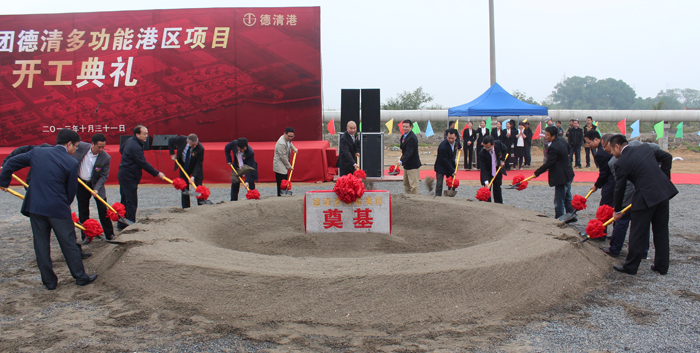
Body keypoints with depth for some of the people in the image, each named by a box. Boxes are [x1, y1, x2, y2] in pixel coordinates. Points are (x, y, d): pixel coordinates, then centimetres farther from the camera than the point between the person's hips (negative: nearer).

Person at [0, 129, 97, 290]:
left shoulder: (37, 152, 4)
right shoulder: (71, 163, -8)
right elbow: (71, 191, -2)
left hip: (35, 207, 4)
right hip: (58, 209, -4)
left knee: (41, 246, 12)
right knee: (69, 245, 8)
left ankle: (49, 281, 19)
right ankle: (80, 277, 18)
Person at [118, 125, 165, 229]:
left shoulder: (129, 140, 9)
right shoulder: (136, 147, -23)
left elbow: (121, 149, 27)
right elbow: (144, 164, -24)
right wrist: (157, 174, -19)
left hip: (123, 175, 11)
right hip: (129, 177, -11)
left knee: (125, 200, 17)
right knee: (132, 202, -5)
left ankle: (121, 225, 25)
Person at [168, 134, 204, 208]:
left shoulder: (200, 148, -31)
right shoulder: (181, 139, -25)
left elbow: (199, 164, -23)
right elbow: (170, 141, -2)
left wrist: (193, 176, -31)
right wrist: (172, 153, -7)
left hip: (195, 168, -2)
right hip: (183, 166, 2)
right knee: (184, 187, 4)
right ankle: (185, 207, 12)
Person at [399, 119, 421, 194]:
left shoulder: (412, 138, -22)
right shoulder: (404, 136, 8)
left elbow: (409, 152, -32)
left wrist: (401, 161, -42)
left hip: (413, 165, -10)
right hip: (406, 164, 10)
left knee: (413, 185, -6)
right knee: (406, 184, 18)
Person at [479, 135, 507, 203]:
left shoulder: (498, 143, -23)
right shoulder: (482, 154, -32)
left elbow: (504, 149, 4)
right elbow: (483, 169, -33)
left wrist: (502, 160, -5)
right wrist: (486, 181, -43)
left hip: (498, 169, 3)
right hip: (488, 171, -3)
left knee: (497, 187, 10)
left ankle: (499, 204, 21)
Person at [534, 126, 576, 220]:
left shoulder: (553, 147, -26)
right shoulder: (561, 140, 4)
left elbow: (548, 163, -24)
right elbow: (568, 151, 20)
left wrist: (537, 173, -17)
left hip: (561, 177, -11)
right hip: (568, 174, 11)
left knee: (559, 201, -2)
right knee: (567, 197, 23)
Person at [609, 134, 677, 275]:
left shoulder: (621, 162, -7)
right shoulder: (645, 147, 11)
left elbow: (619, 188, -2)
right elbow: (667, 157, 13)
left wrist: (617, 211, 9)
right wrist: (663, 177, 17)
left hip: (646, 198, -7)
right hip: (664, 191, 7)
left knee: (638, 234, 5)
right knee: (661, 232, 16)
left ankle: (630, 266, 15)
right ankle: (662, 266, 25)